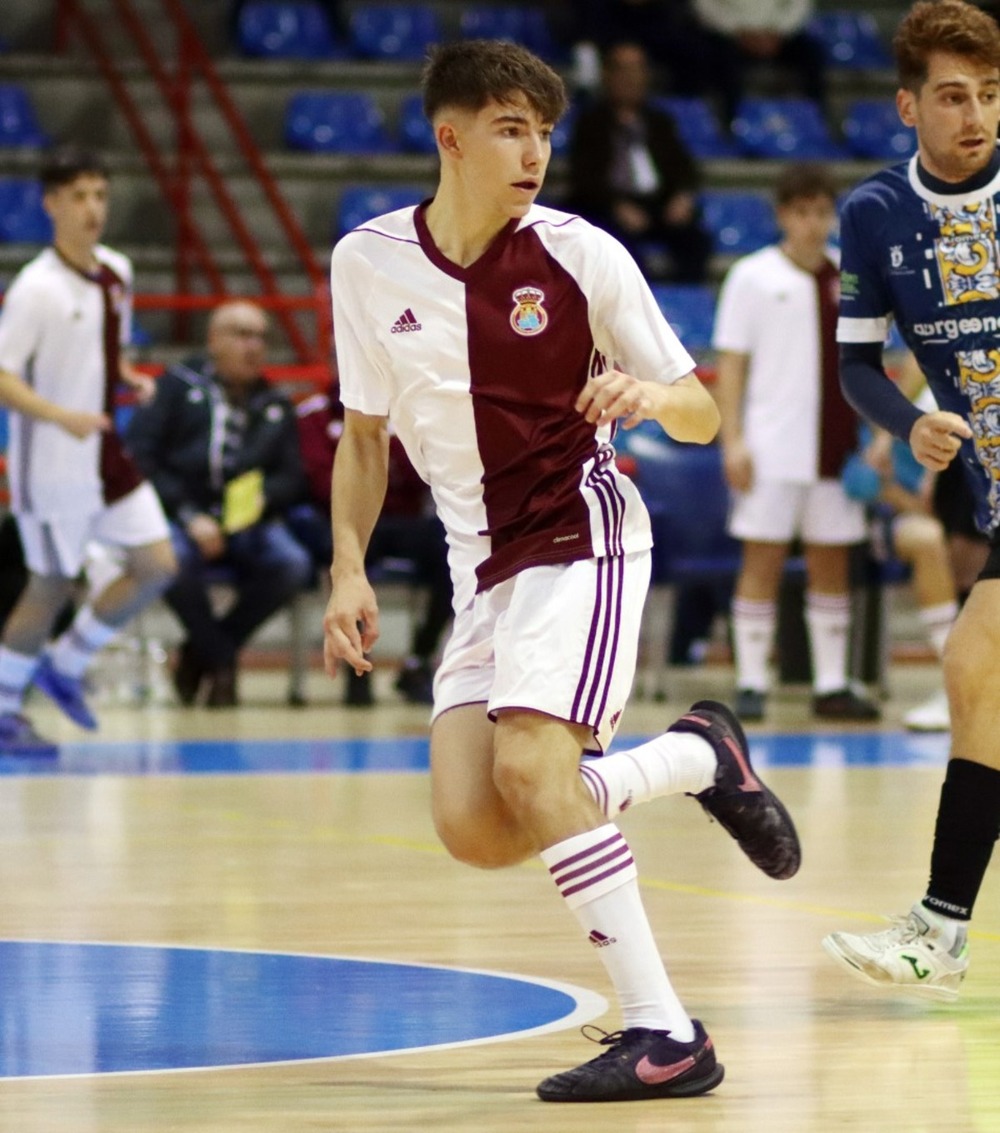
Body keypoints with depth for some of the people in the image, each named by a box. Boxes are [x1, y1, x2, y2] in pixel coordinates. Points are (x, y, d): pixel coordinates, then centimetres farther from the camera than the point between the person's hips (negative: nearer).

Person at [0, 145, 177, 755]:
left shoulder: (117, 272, 5)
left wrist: (129, 378, 1)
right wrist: (62, 416, -35)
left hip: (110, 456, 7)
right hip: (52, 466, -7)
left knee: (157, 566, 3)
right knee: (52, 587, 2)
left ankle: (64, 665, 20)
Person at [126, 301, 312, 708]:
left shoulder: (276, 408, 19)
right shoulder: (177, 387, 7)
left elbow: (291, 478, 12)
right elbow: (140, 456, -3)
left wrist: (262, 498, -13)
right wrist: (188, 515, -14)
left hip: (248, 521, 4)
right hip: (179, 518, -4)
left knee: (293, 566, -27)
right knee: (173, 559, -38)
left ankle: (201, 651, -7)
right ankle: (221, 659, -12)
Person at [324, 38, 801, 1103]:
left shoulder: (579, 255, -8)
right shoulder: (368, 263, 2)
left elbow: (702, 414, -3)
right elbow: (364, 433, 14)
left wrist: (653, 396, -26)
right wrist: (348, 570, 3)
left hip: (580, 536, -5)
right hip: (483, 566, 5)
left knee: (528, 767, -26)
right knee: (474, 831, -10)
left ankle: (665, 1035, -20)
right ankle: (698, 756, 13)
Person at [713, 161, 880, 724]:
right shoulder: (753, 276, -1)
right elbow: (731, 362, -3)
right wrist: (733, 440, -11)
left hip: (835, 446, 4)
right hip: (772, 444, -4)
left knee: (832, 561, 7)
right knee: (763, 560, -3)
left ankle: (832, 684, 12)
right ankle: (751, 685, 1)